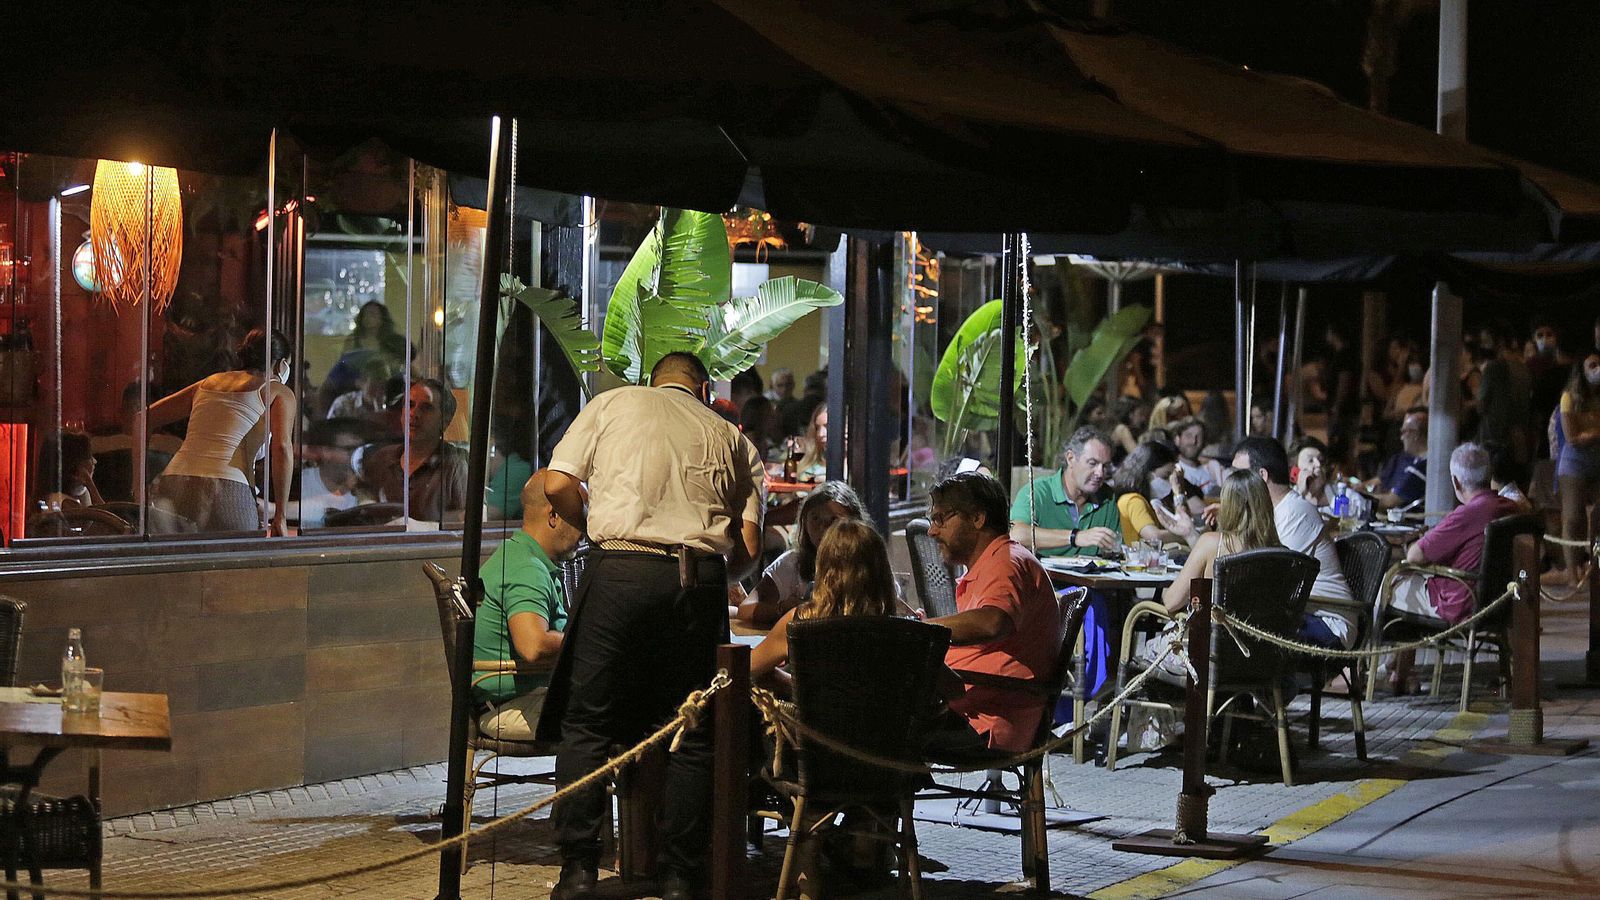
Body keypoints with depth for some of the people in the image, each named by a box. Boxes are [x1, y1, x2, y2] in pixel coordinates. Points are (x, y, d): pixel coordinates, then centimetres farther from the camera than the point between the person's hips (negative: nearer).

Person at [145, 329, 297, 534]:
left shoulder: (209, 382, 27)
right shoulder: (279, 393, 12)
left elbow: (145, 419, 28)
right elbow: (282, 448, -4)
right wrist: (280, 517, -4)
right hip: (227, 489, -5)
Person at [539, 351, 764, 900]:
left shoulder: (612, 404, 16)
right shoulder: (731, 437, 20)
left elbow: (557, 485, 6)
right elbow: (749, 547, 12)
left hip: (621, 571, -2)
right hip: (701, 579, 2)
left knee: (586, 722, 6)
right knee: (693, 735, 9)